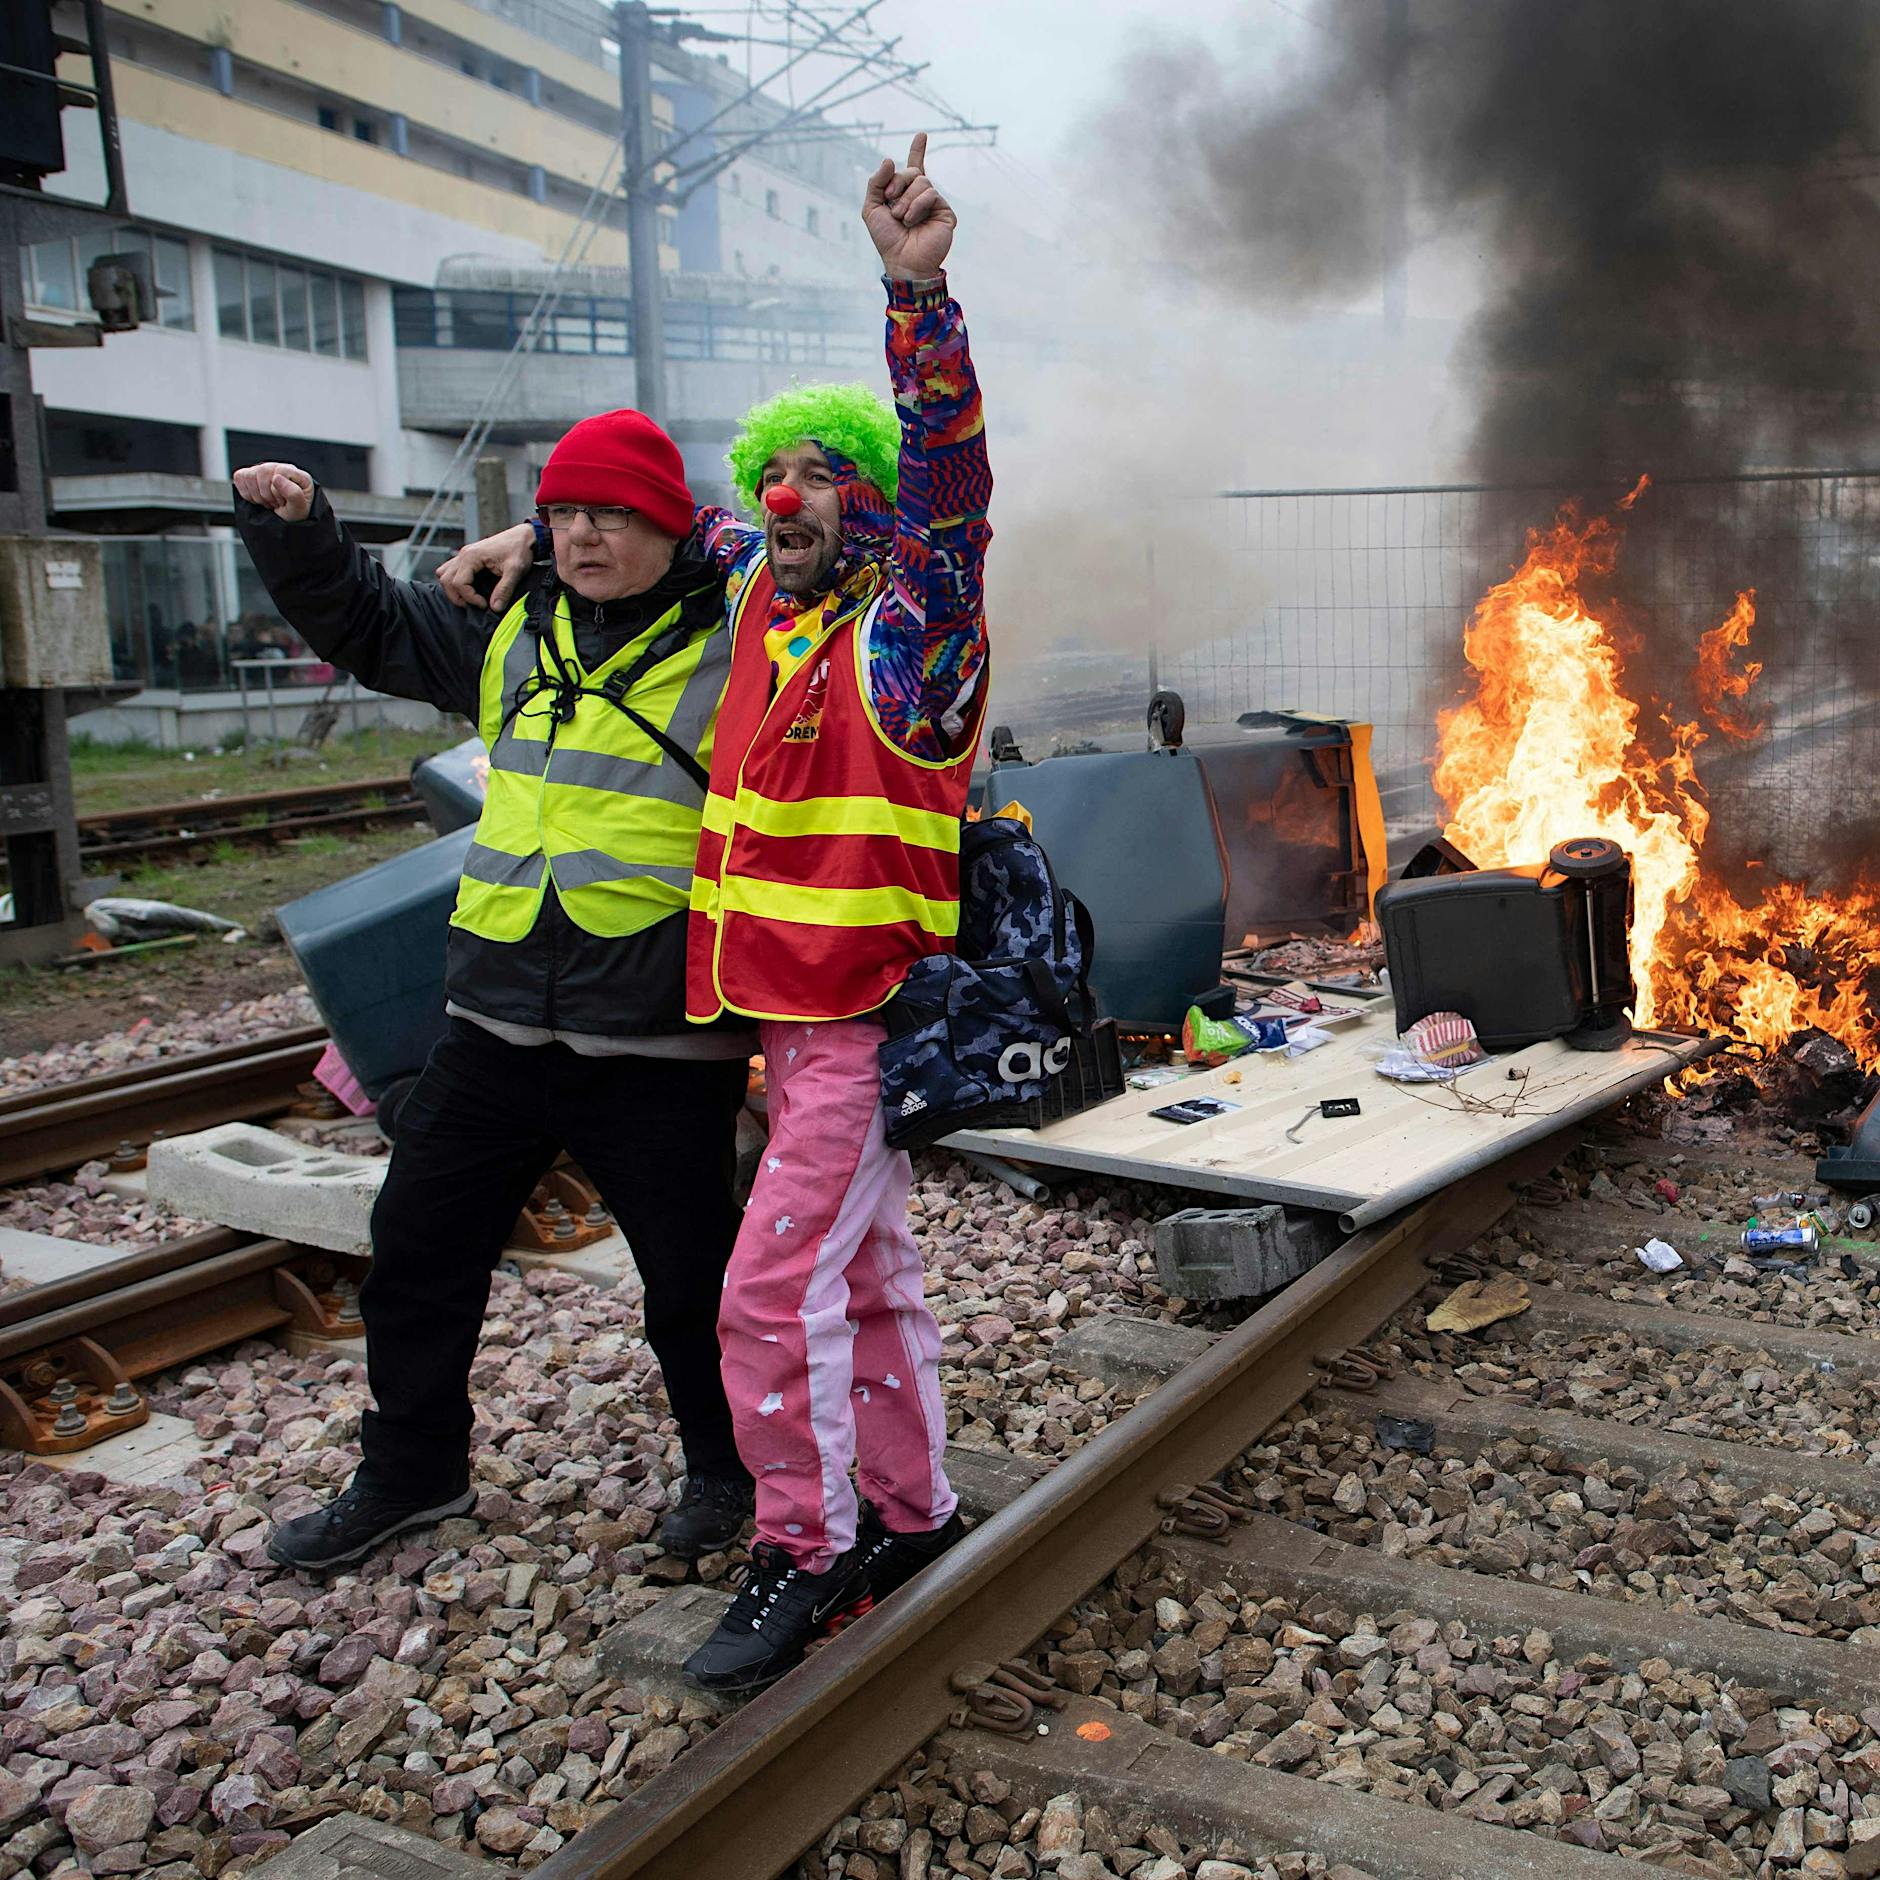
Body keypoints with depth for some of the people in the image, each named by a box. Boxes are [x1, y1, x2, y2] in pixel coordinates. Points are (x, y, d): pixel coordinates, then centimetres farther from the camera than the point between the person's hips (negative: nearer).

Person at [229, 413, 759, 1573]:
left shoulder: (735, 647, -8)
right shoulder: (512, 631, 10)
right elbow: (362, 621, 21)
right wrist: (295, 528, 6)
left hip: (662, 1041, -5)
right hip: (498, 1023, 6)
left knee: (692, 1278, 9)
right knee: (419, 1247, 15)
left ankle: (727, 1468, 36)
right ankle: (412, 1472, 36)